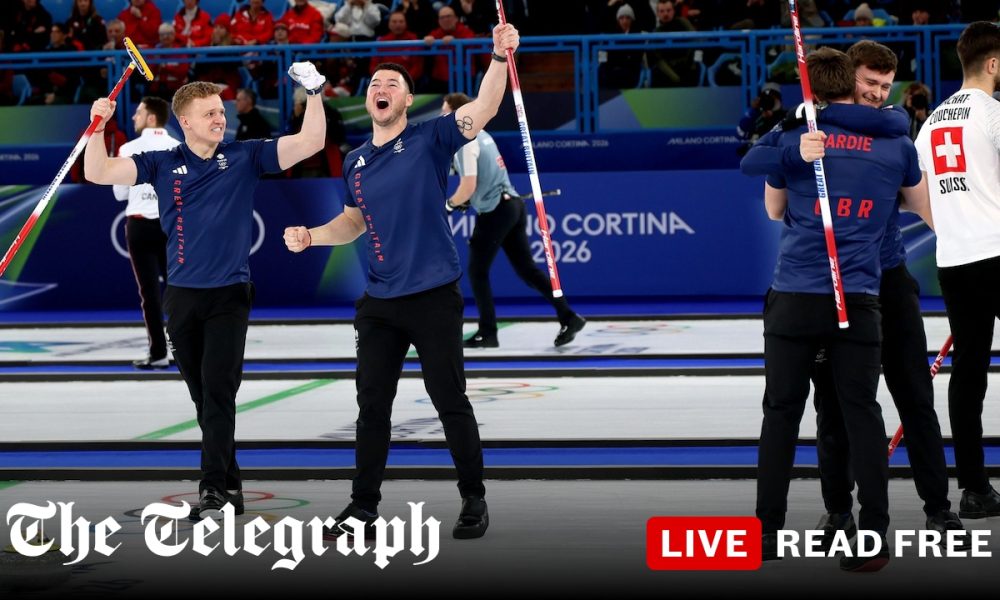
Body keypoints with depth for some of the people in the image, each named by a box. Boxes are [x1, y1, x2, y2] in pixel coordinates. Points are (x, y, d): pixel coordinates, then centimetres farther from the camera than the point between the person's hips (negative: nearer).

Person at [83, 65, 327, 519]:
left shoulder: (245, 157, 1)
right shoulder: (162, 164, 4)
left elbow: (310, 142, -3)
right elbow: (99, 173, -1)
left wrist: (314, 93, -14)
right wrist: (98, 126, -12)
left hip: (230, 294, -3)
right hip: (182, 295, 3)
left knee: (219, 391, -12)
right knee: (203, 396, 8)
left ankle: (213, 490, -12)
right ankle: (230, 486, 18)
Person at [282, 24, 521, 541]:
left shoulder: (429, 140, -6)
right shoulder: (355, 162, 10)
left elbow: (483, 109, -21)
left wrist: (500, 57, -35)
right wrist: (311, 236, 5)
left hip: (434, 297, -5)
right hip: (380, 302, 5)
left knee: (450, 402, 2)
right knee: (372, 404, 9)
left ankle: (474, 499, 16)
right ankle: (364, 504, 18)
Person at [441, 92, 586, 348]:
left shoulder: (465, 141, -13)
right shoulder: (480, 134, 17)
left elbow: (468, 187, -20)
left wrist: (450, 204, -2)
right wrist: (467, 200, 23)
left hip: (495, 212, -9)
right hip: (512, 204, 9)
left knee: (477, 271, 3)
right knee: (526, 269, 9)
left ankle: (487, 332, 6)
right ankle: (568, 317, 2)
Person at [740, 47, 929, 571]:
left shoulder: (792, 136, 2)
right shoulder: (896, 144, 5)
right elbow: (927, 213, 20)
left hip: (795, 297, 0)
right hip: (858, 300, 0)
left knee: (782, 411, 9)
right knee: (862, 413, 5)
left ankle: (767, 531, 13)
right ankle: (872, 538, 2)